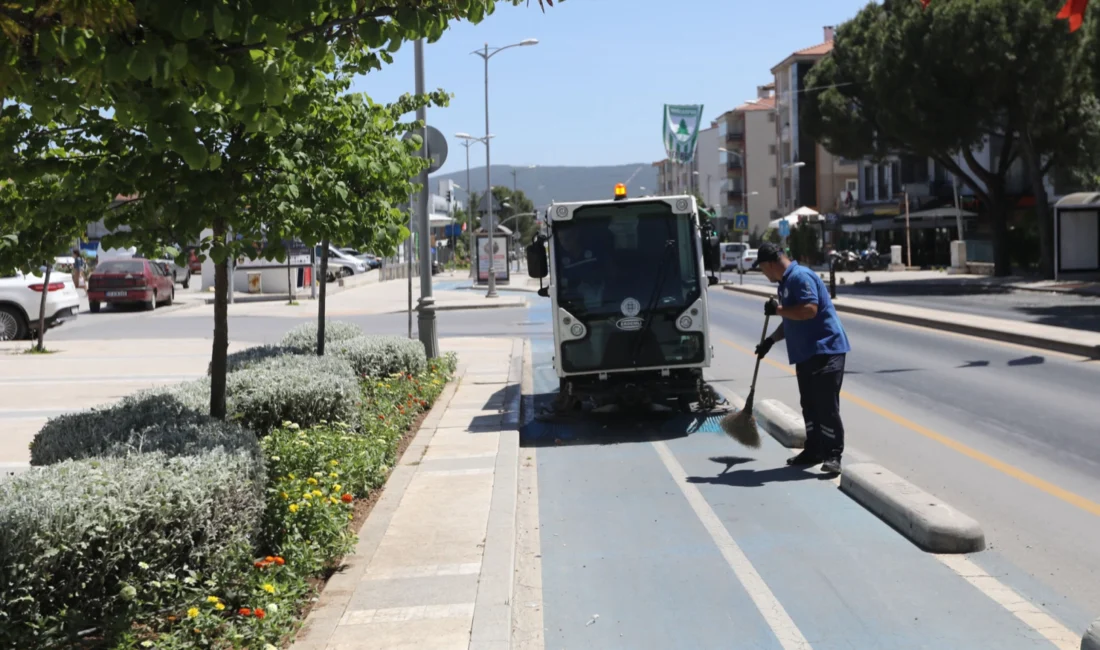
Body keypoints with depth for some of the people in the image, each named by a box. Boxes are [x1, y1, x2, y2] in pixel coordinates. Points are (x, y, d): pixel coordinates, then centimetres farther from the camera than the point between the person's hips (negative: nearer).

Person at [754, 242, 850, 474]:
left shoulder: (800, 276, -14)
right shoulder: (786, 282, 18)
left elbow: (809, 310, -27)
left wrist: (778, 309, -16)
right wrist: (771, 340, 19)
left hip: (825, 350, -10)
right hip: (806, 353, 10)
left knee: (827, 406, -10)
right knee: (810, 405, 12)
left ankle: (833, 455, -8)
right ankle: (814, 451, 19)